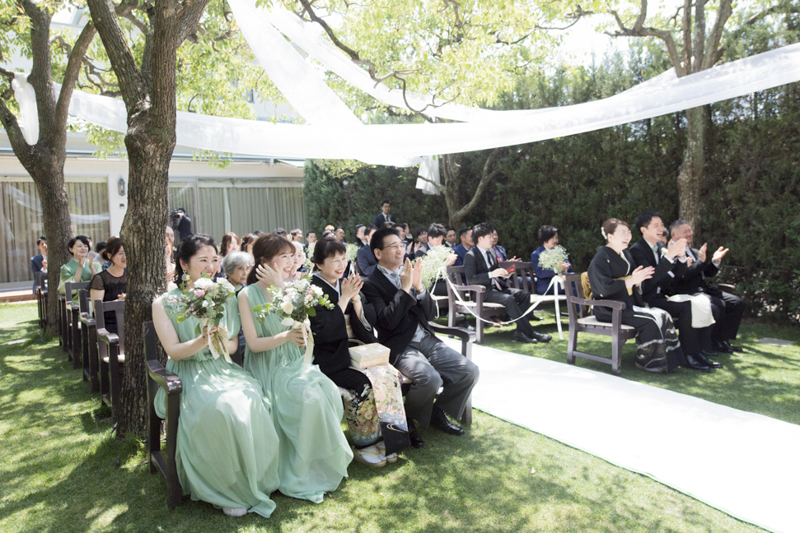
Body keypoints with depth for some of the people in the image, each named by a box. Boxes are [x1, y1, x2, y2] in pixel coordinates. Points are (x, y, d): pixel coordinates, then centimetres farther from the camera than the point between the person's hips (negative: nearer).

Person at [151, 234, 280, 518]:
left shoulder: (225, 298, 10)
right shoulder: (164, 303, 0)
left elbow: (233, 345, 11)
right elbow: (173, 351, -7)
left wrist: (224, 341, -14)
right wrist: (204, 340, -25)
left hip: (222, 370, 3)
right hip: (188, 375, -3)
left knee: (251, 401, -29)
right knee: (219, 408, -33)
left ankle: (253, 479, -10)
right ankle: (228, 490, -12)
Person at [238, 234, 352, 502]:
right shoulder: (248, 295, -4)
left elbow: (301, 327, -7)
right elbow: (253, 343, -9)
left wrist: (282, 288, -12)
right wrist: (285, 336, -24)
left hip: (295, 363, 5)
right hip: (268, 368, -5)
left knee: (329, 390, -24)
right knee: (311, 397, -29)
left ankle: (326, 463, -5)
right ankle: (302, 474, -11)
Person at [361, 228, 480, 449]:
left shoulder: (409, 273, 13)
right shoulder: (371, 284, -4)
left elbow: (430, 314, 9)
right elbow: (387, 321, -17)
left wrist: (419, 286, -7)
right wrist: (405, 288, -18)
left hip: (428, 340, 7)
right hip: (401, 347, -6)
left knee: (470, 371, -8)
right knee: (430, 379, -32)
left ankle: (438, 412, 16)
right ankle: (407, 420, -1)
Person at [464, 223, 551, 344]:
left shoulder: (490, 252, 18)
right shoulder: (470, 256, -9)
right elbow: (470, 279, -18)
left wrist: (503, 274, 5)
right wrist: (491, 274, -25)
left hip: (496, 287, 9)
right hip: (482, 291, -9)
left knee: (524, 294, -11)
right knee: (509, 299, -32)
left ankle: (521, 332, -17)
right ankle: (529, 332, -22)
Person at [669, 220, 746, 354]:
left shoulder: (694, 252, 22)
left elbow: (709, 273, 23)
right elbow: (683, 275, -19)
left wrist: (715, 261, 5)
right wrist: (700, 261, -23)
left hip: (704, 290, 9)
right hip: (688, 293, -9)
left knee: (738, 303, -1)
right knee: (718, 304, -30)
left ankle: (724, 339, 2)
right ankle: (714, 342, -12)